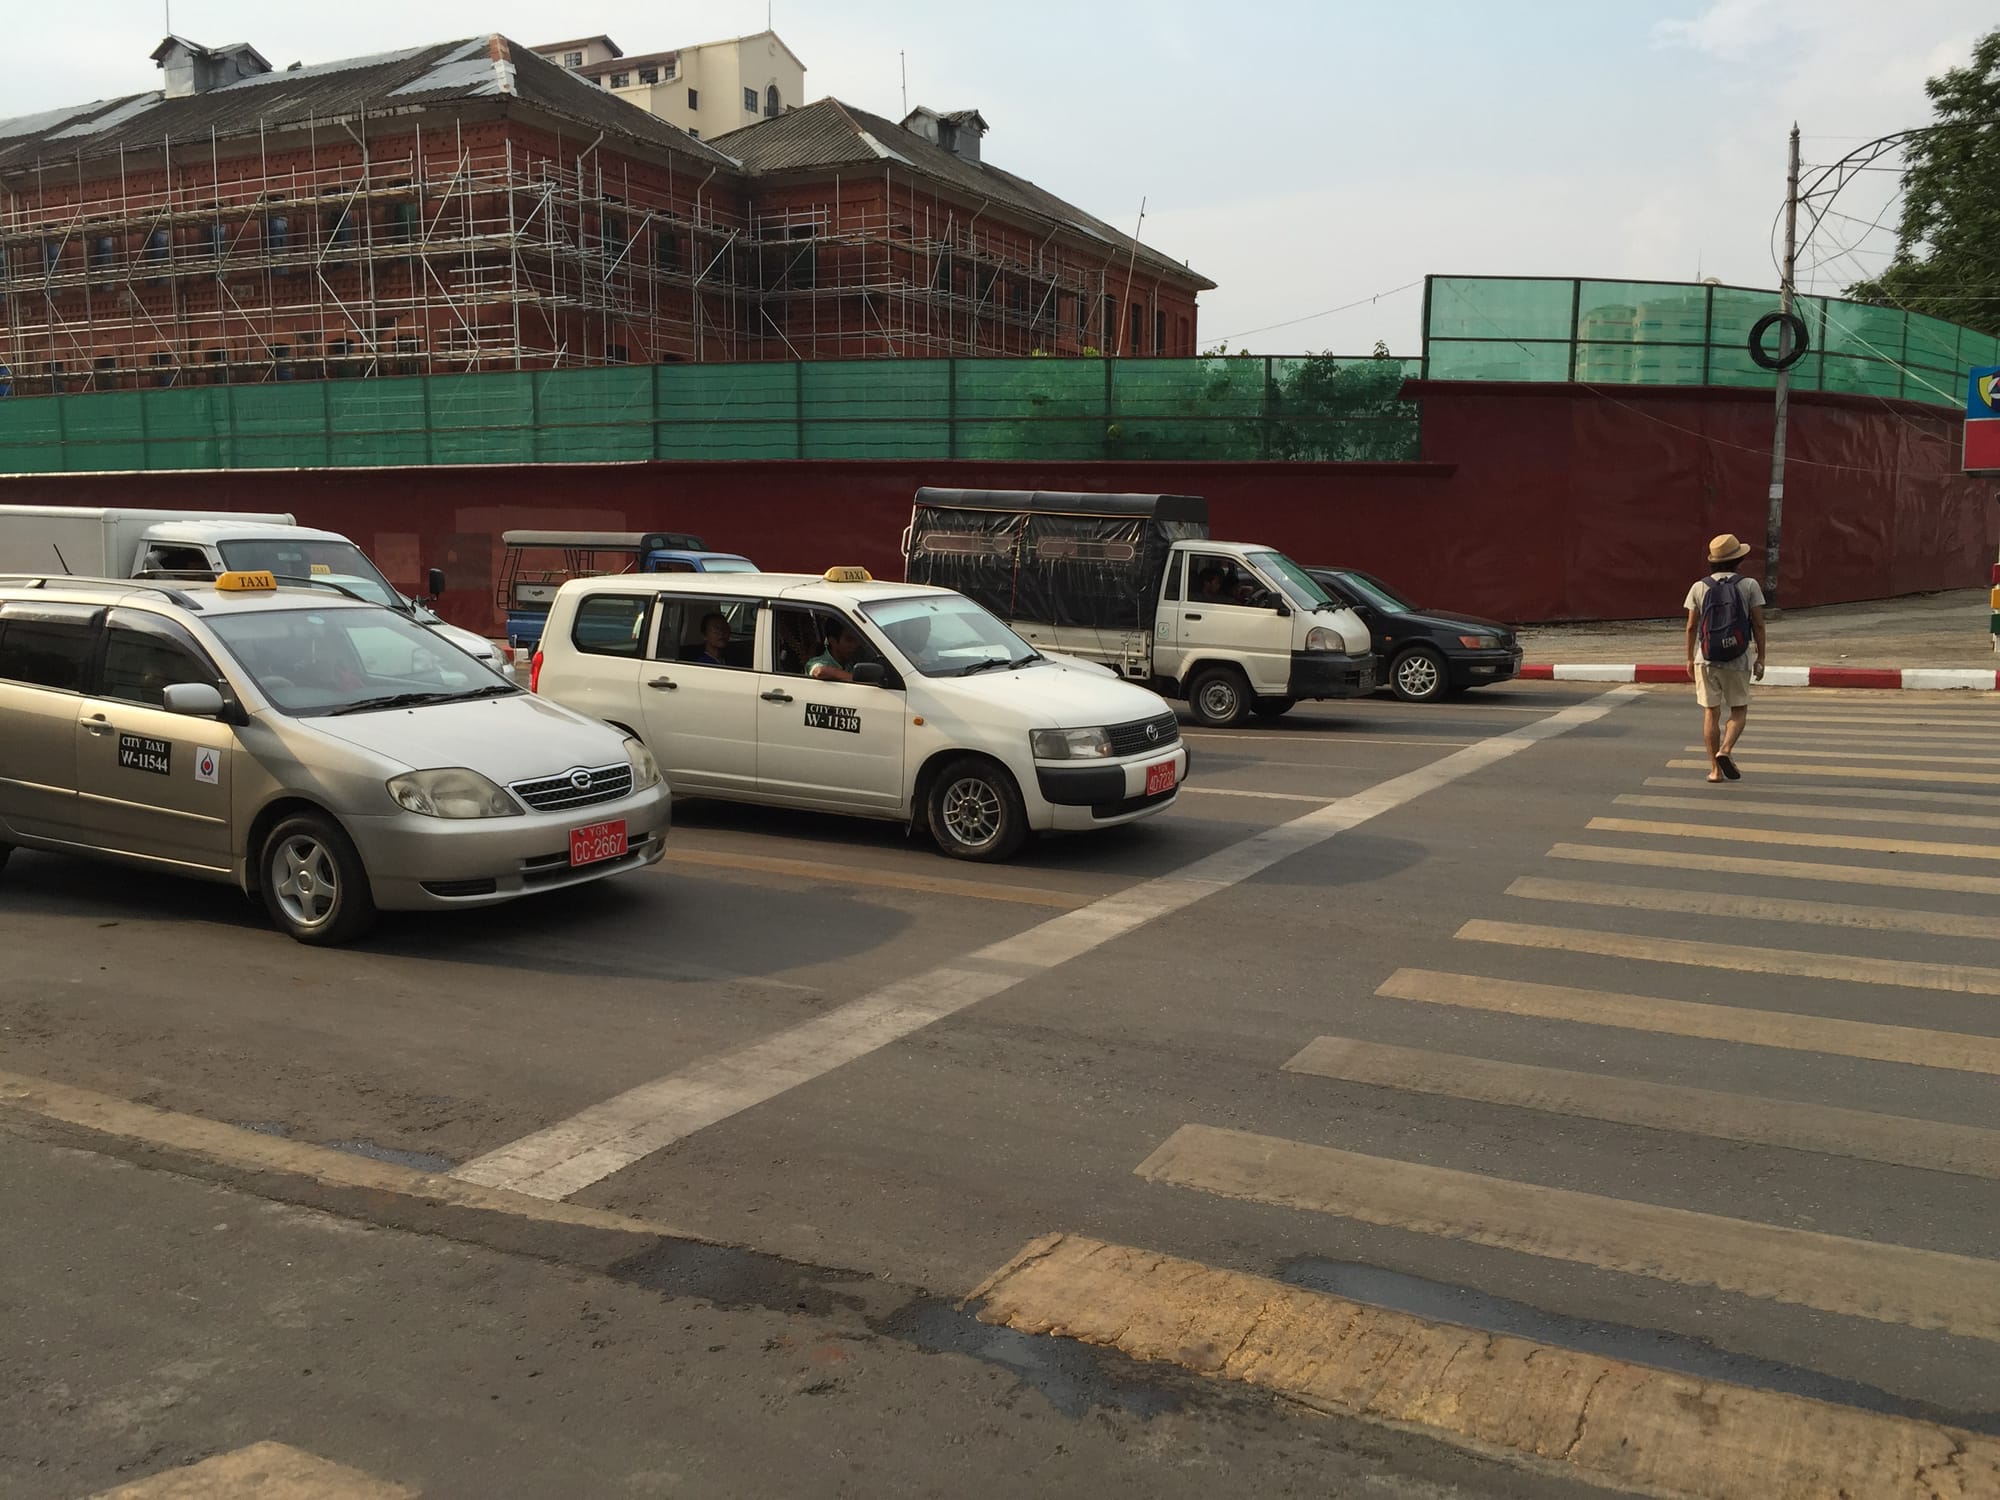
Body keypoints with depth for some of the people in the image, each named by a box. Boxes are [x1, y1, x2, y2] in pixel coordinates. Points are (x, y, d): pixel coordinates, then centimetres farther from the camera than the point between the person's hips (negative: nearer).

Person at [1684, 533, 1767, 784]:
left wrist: (1690, 658, 10)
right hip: (1738, 659, -1)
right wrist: (1761, 657, 4)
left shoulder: (1699, 587, -2)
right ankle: (1725, 750, -12)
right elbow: (1758, 624, -5)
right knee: (1739, 711, 13)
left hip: (1706, 658, 1)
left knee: (1711, 713, 8)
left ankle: (1715, 769, 8)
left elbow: (1692, 626, 0)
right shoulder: (1749, 585, -5)